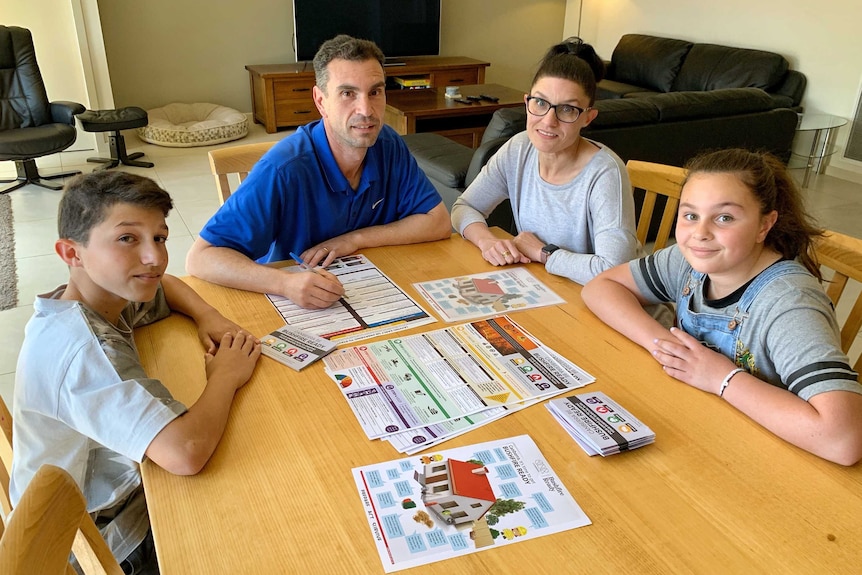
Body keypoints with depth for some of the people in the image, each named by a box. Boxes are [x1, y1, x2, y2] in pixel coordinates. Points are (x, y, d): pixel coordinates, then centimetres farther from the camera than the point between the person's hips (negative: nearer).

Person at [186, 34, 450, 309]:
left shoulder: (389, 146, -5)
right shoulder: (284, 170, -22)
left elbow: (439, 222, -3)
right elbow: (200, 258, -24)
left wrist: (356, 239, -14)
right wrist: (286, 283, -41)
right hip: (294, 307, -4)